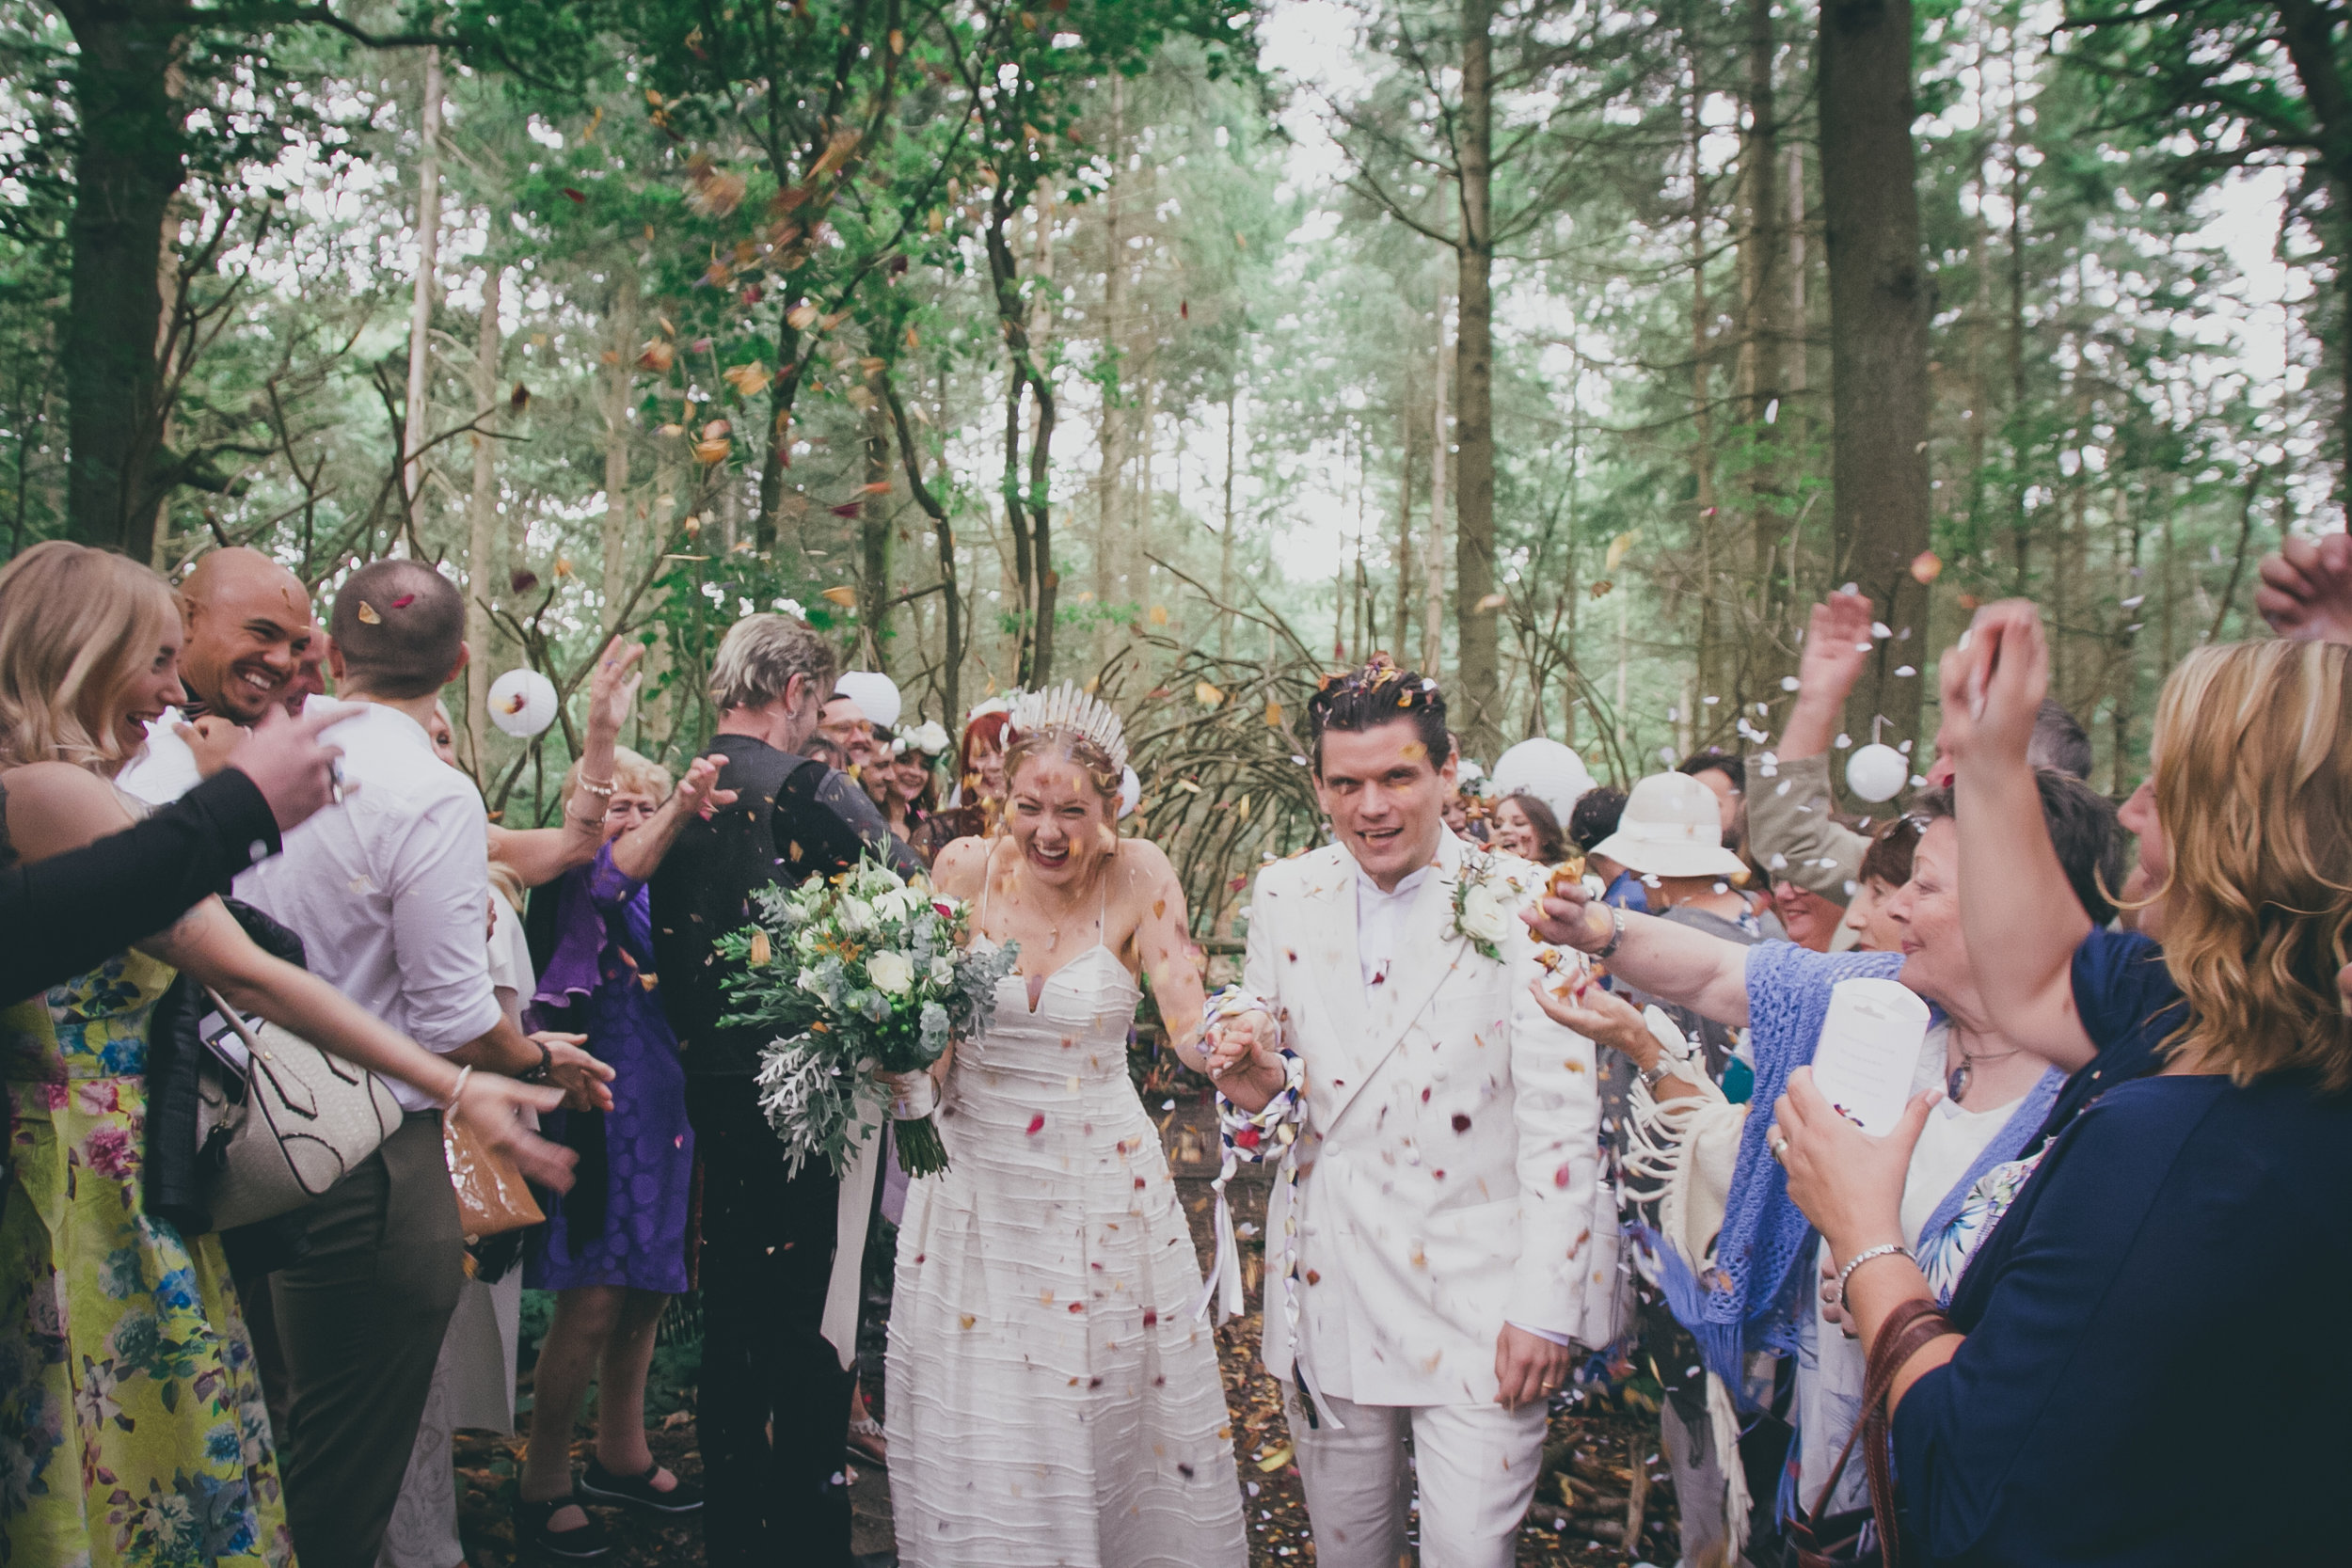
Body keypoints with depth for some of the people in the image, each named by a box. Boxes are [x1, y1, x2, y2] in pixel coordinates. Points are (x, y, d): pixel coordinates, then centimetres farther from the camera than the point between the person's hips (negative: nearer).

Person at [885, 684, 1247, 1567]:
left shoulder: (1137, 877, -9)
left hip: (1100, 1187, -1)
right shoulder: (966, 868, -5)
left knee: (1108, 1412, 9)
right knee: (977, 1419, 9)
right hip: (973, 1183, 1)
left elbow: (1191, 1026, -12)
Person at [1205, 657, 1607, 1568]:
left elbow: (1562, 1122, -9)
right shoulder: (1285, 897, 3)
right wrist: (1249, 1080, -9)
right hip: (1329, 1285, 4)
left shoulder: (1521, 903, -9)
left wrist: (1545, 1307, -12)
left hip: (1478, 1298, -3)